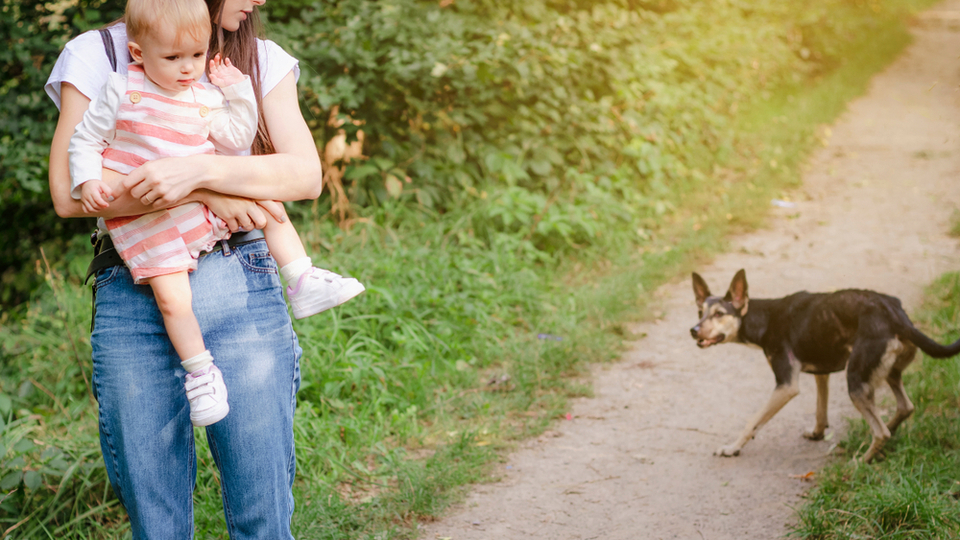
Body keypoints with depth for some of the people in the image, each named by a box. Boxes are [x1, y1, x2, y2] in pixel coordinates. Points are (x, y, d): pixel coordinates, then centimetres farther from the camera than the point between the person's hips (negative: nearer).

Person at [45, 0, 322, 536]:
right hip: (132, 305, -1)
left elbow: (307, 175, -2)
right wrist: (209, 196, -13)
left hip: (243, 295, 1)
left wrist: (200, 171, -18)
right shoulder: (97, 56, 6)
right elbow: (70, 193, -6)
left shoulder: (263, 60, 12)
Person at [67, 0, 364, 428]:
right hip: (146, 221, -5)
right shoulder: (121, 91, -5)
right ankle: (201, 373, -3)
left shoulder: (206, 99, 7)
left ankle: (303, 283, 8)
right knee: (172, 297, -18)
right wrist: (88, 181, -15)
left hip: (206, 207, 5)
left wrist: (238, 91, 4)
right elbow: (86, 140, 1)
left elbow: (238, 139, 12)